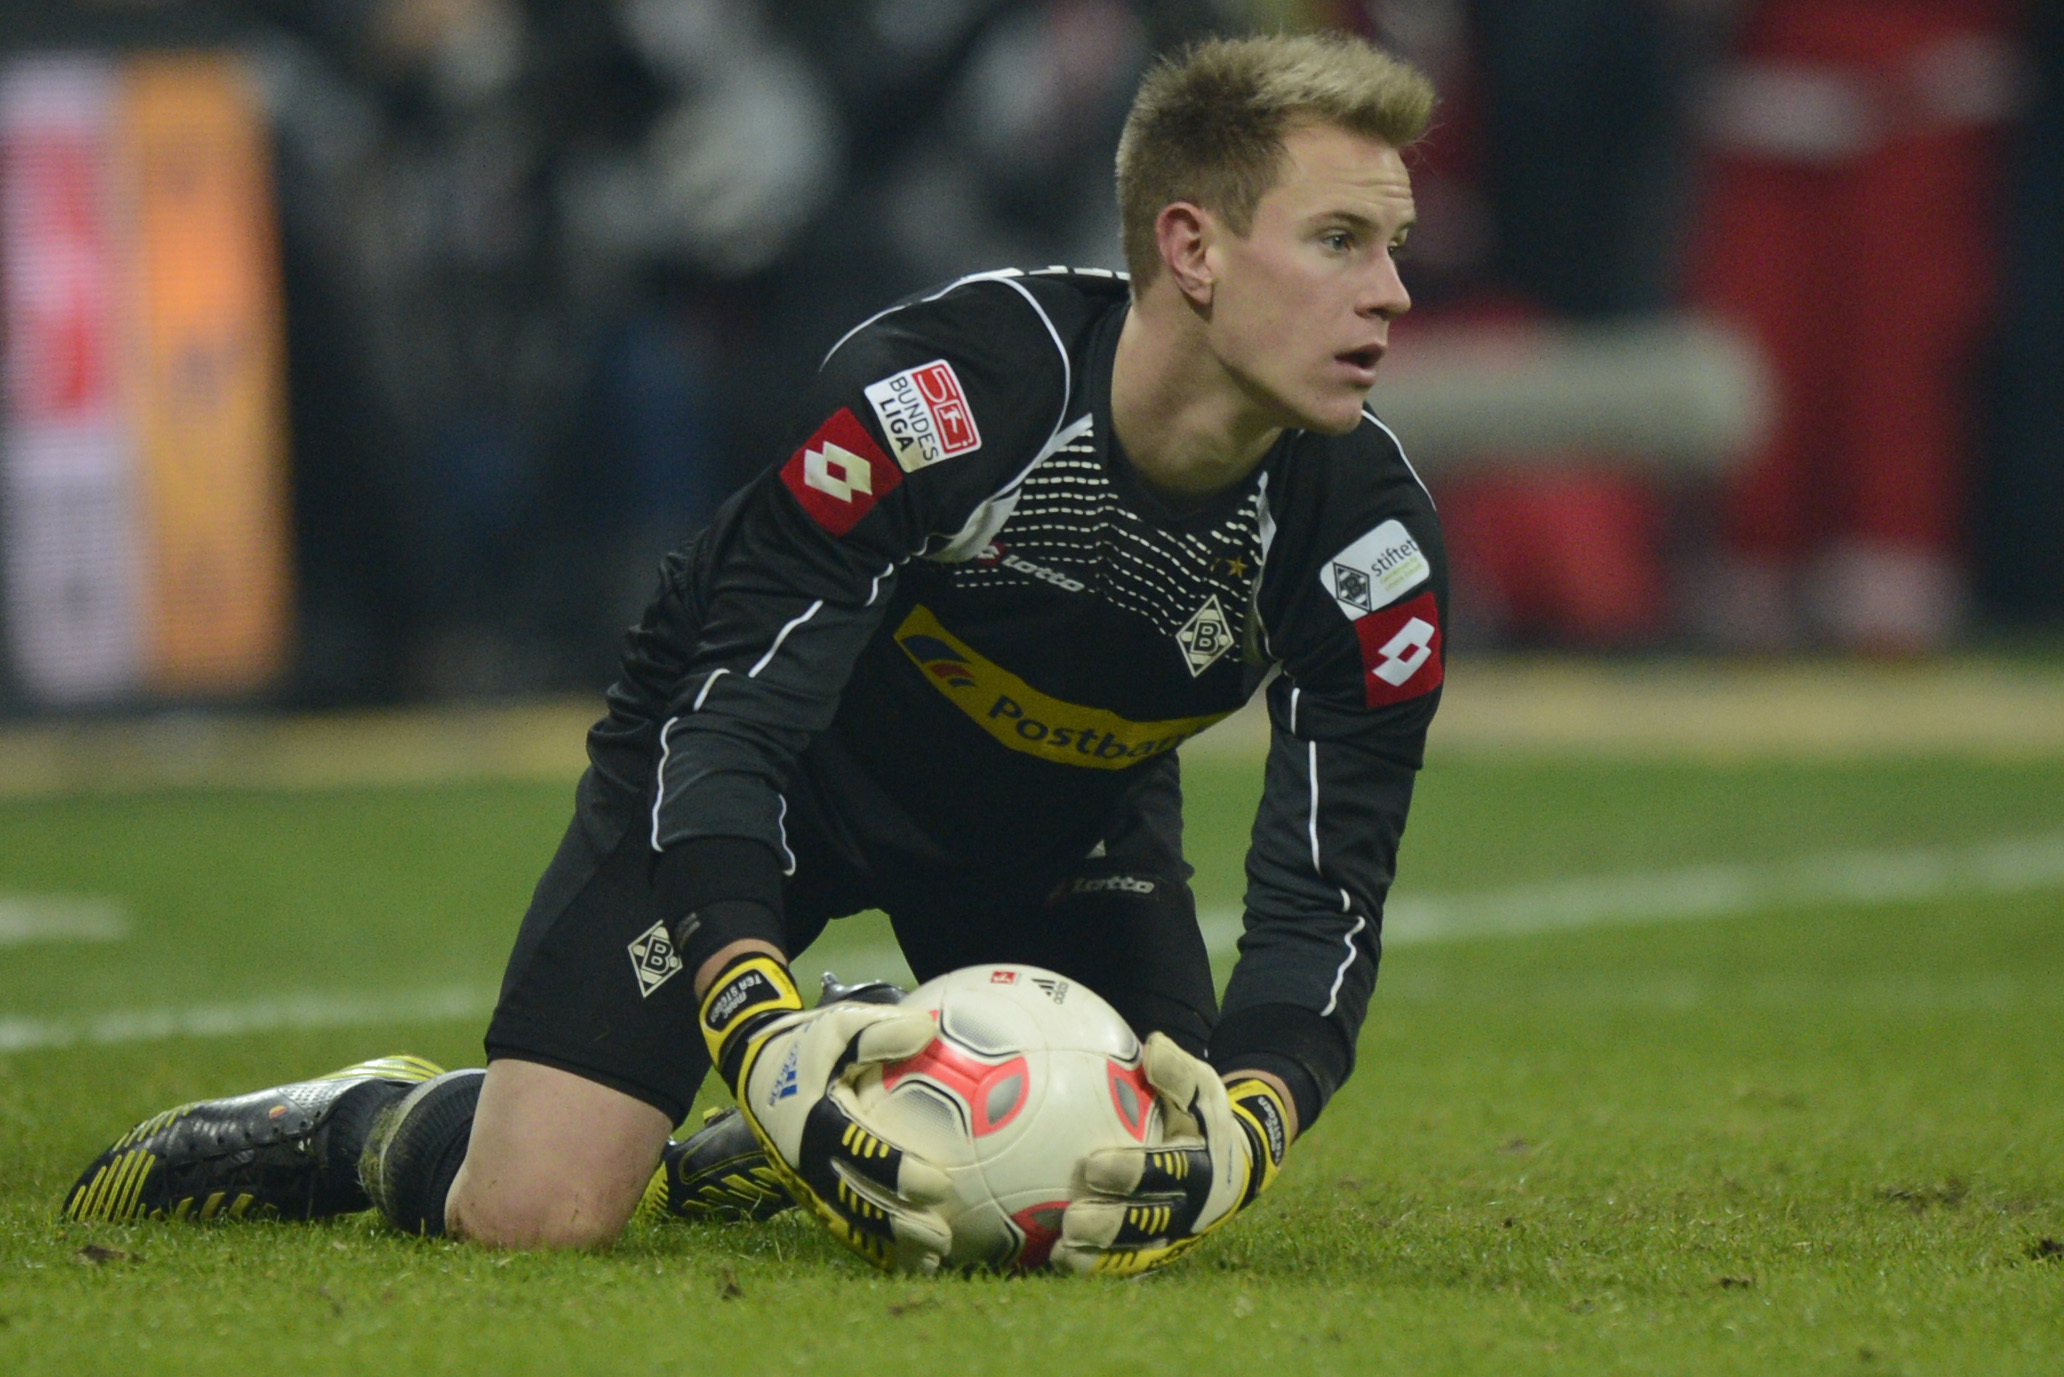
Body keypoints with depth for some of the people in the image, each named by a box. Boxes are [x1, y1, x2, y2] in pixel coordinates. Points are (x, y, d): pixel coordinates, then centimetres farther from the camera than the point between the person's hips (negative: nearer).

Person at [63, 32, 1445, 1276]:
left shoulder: (1372, 533, -26)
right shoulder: (930, 390, -36)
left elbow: (1326, 895, -23)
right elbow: (726, 719, -33)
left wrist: (1248, 1119, -44)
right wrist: (759, 1028, -48)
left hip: (1062, 808, 5)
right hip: (777, 756, -4)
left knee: (1150, 1204, -10)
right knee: (536, 1215, -20)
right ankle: (370, 1124, 16)